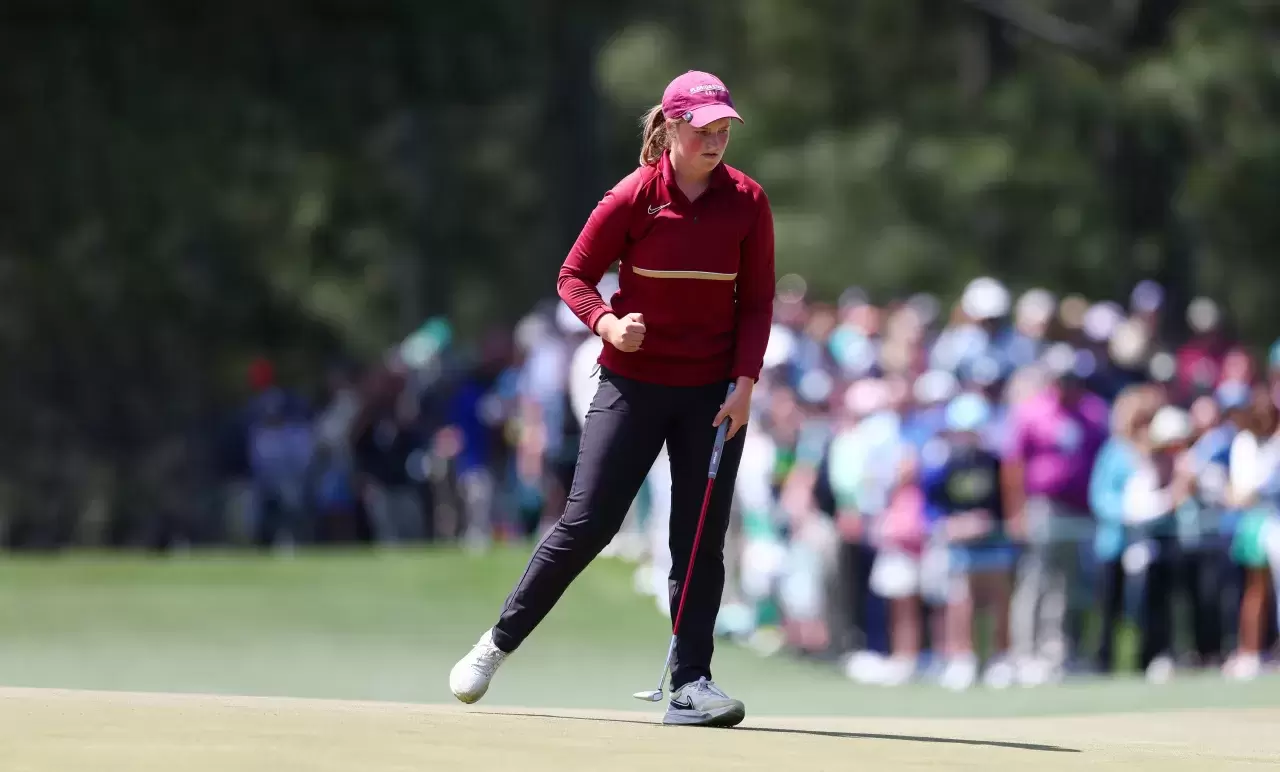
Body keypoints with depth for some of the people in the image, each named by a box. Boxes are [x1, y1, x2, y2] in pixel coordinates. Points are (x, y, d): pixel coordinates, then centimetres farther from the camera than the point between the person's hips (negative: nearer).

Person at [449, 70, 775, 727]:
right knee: (586, 524, -5)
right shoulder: (633, 198, -7)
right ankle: (498, 642, 9)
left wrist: (744, 383, -7)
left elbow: (756, 301, 3)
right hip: (632, 382, -2)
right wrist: (607, 323, -18)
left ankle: (691, 682, 5)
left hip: (714, 394, 2)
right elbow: (574, 275, 1)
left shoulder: (746, 202, -2)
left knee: (701, 539, 0)